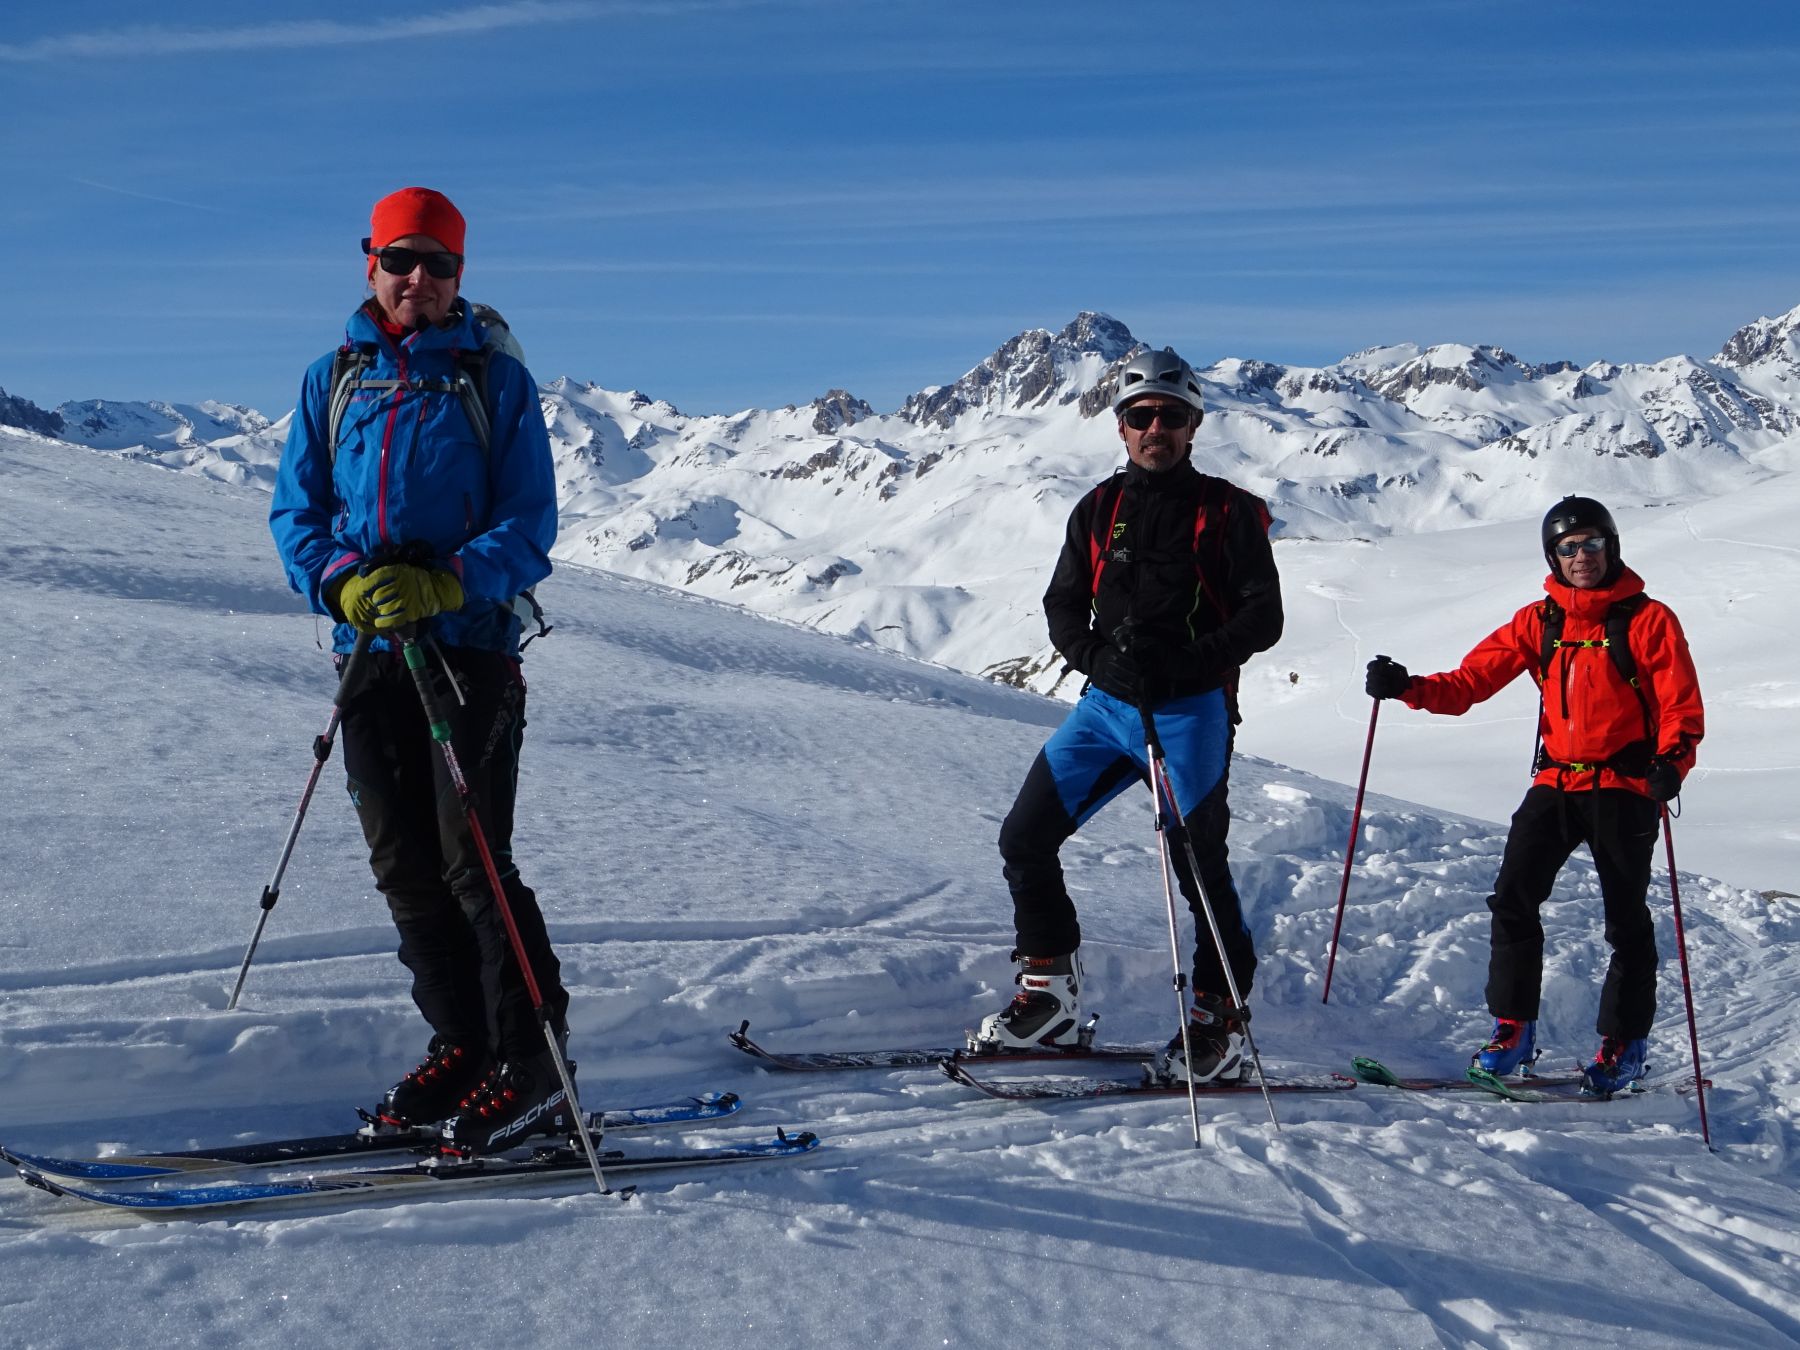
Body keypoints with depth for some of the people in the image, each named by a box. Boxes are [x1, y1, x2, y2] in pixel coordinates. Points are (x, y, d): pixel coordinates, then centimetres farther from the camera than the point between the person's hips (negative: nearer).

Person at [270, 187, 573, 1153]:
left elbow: (530, 525, -3)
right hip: (368, 651, 5)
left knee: (473, 862, -11)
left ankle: (532, 1068, -4)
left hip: (471, 646, -4)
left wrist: (444, 584, -20)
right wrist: (343, 581, -11)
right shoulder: (333, 379, 12)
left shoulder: (496, 380, 2)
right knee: (405, 871, 7)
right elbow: (295, 510, 10)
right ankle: (460, 1047, 18)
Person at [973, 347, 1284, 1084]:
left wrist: (1187, 664, -22)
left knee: (1200, 865, 0)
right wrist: (1103, 658, -11)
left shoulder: (1226, 512, -2)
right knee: (1024, 837, 0)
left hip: (1191, 713, -5)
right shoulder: (1098, 511, 10)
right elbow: (1062, 608, 10)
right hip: (1106, 705, 5)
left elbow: (1263, 616, -6)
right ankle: (1049, 996, 12)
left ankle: (1219, 1022, 16)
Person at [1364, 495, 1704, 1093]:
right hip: (1557, 782, 3)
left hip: (1624, 786, -3)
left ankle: (1624, 1044, 17)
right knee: (1513, 898, -8)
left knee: (1626, 918, 4)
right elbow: (1470, 681, 4)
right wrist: (1409, 687, -13)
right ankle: (1512, 1030, 1)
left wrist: (1671, 761, -26)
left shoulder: (1648, 619, -3)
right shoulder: (1538, 622, 8)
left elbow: (1682, 705, -7)